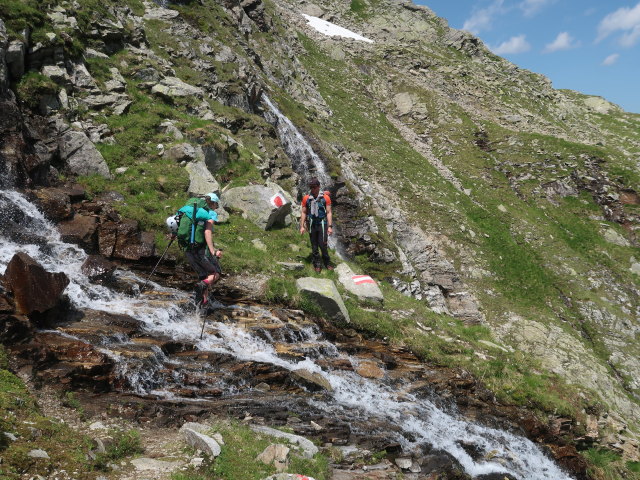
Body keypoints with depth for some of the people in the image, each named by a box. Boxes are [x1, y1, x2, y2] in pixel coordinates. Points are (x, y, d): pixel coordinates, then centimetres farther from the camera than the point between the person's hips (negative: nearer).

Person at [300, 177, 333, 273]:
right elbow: (304, 213, 8)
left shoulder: (325, 197, -2)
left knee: (322, 244, -7)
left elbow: (329, 212, -2)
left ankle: (327, 262, 12)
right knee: (314, 246, 7)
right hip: (312, 224, 2)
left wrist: (330, 226, -8)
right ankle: (317, 264, 19)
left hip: (322, 224, -2)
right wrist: (302, 226, 2)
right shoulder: (306, 198, 4)